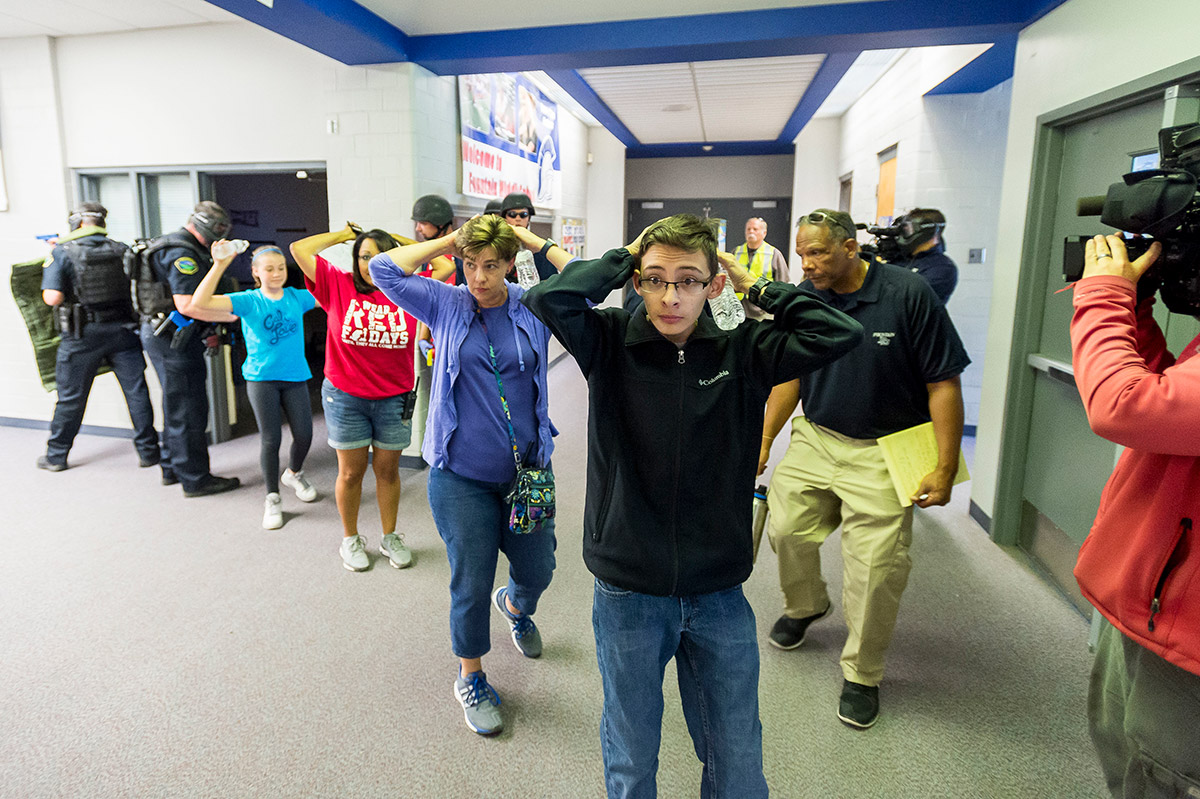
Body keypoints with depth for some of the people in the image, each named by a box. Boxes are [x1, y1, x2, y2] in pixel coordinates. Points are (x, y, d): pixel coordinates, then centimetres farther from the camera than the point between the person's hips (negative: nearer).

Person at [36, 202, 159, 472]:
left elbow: (52, 298, -13)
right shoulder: (122, 250, 1)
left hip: (83, 335, -1)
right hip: (123, 329, 2)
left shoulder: (63, 253, -8)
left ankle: (56, 456, 24)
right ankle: (148, 451, 10)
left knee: (71, 397, 10)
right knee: (136, 391, 6)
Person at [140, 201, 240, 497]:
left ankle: (172, 468, 32)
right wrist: (228, 315, -20)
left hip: (162, 335, 11)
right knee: (189, 410, -4)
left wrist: (205, 331, 20)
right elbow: (187, 305, -27)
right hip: (173, 340, -11)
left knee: (176, 406, 20)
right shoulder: (183, 254, -18)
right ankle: (195, 479, 4)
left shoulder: (172, 246, 17)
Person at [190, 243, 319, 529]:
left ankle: (294, 474, 37)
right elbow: (200, 302, -17)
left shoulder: (297, 297, 2)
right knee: (270, 439, 0)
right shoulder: (249, 301, -6)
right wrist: (219, 265, -25)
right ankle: (272, 499, 16)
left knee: (304, 434, 4)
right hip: (261, 378, -2)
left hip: (295, 377, 3)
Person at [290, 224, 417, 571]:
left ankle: (390, 537, 30)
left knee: (388, 470, 14)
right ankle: (350, 539, 30)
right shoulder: (339, 286, -3)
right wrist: (342, 234, 5)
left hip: (394, 399, 1)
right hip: (345, 398, -1)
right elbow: (299, 250, -5)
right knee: (351, 472, 11)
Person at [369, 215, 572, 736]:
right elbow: (384, 270, -10)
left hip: (527, 469, 2)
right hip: (462, 477, -2)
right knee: (471, 586, 8)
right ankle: (471, 681, 33)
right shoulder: (446, 305, -2)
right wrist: (451, 240, -7)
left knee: (538, 570, 16)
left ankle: (516, 606, 55)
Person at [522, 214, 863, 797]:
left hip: (719, 594, 2)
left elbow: (838, 333, -11)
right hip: (627, 595, -1)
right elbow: (547, 299, -22)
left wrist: (756, 286, -6)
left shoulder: (743, 352, -3)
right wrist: (624, 259, -10)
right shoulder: (612, 345, -6)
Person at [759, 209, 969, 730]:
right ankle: (805, 606, 35)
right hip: (815, 438, 4)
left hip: (883, 452, -4)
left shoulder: (908, 294, -14)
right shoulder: (804, 298, -1)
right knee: (785, 526, 1)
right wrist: (763, 441, 8)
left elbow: (944, 383, -11)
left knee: (876, 565, -5)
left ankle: (862, 674, 19)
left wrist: (945, 468, -13)